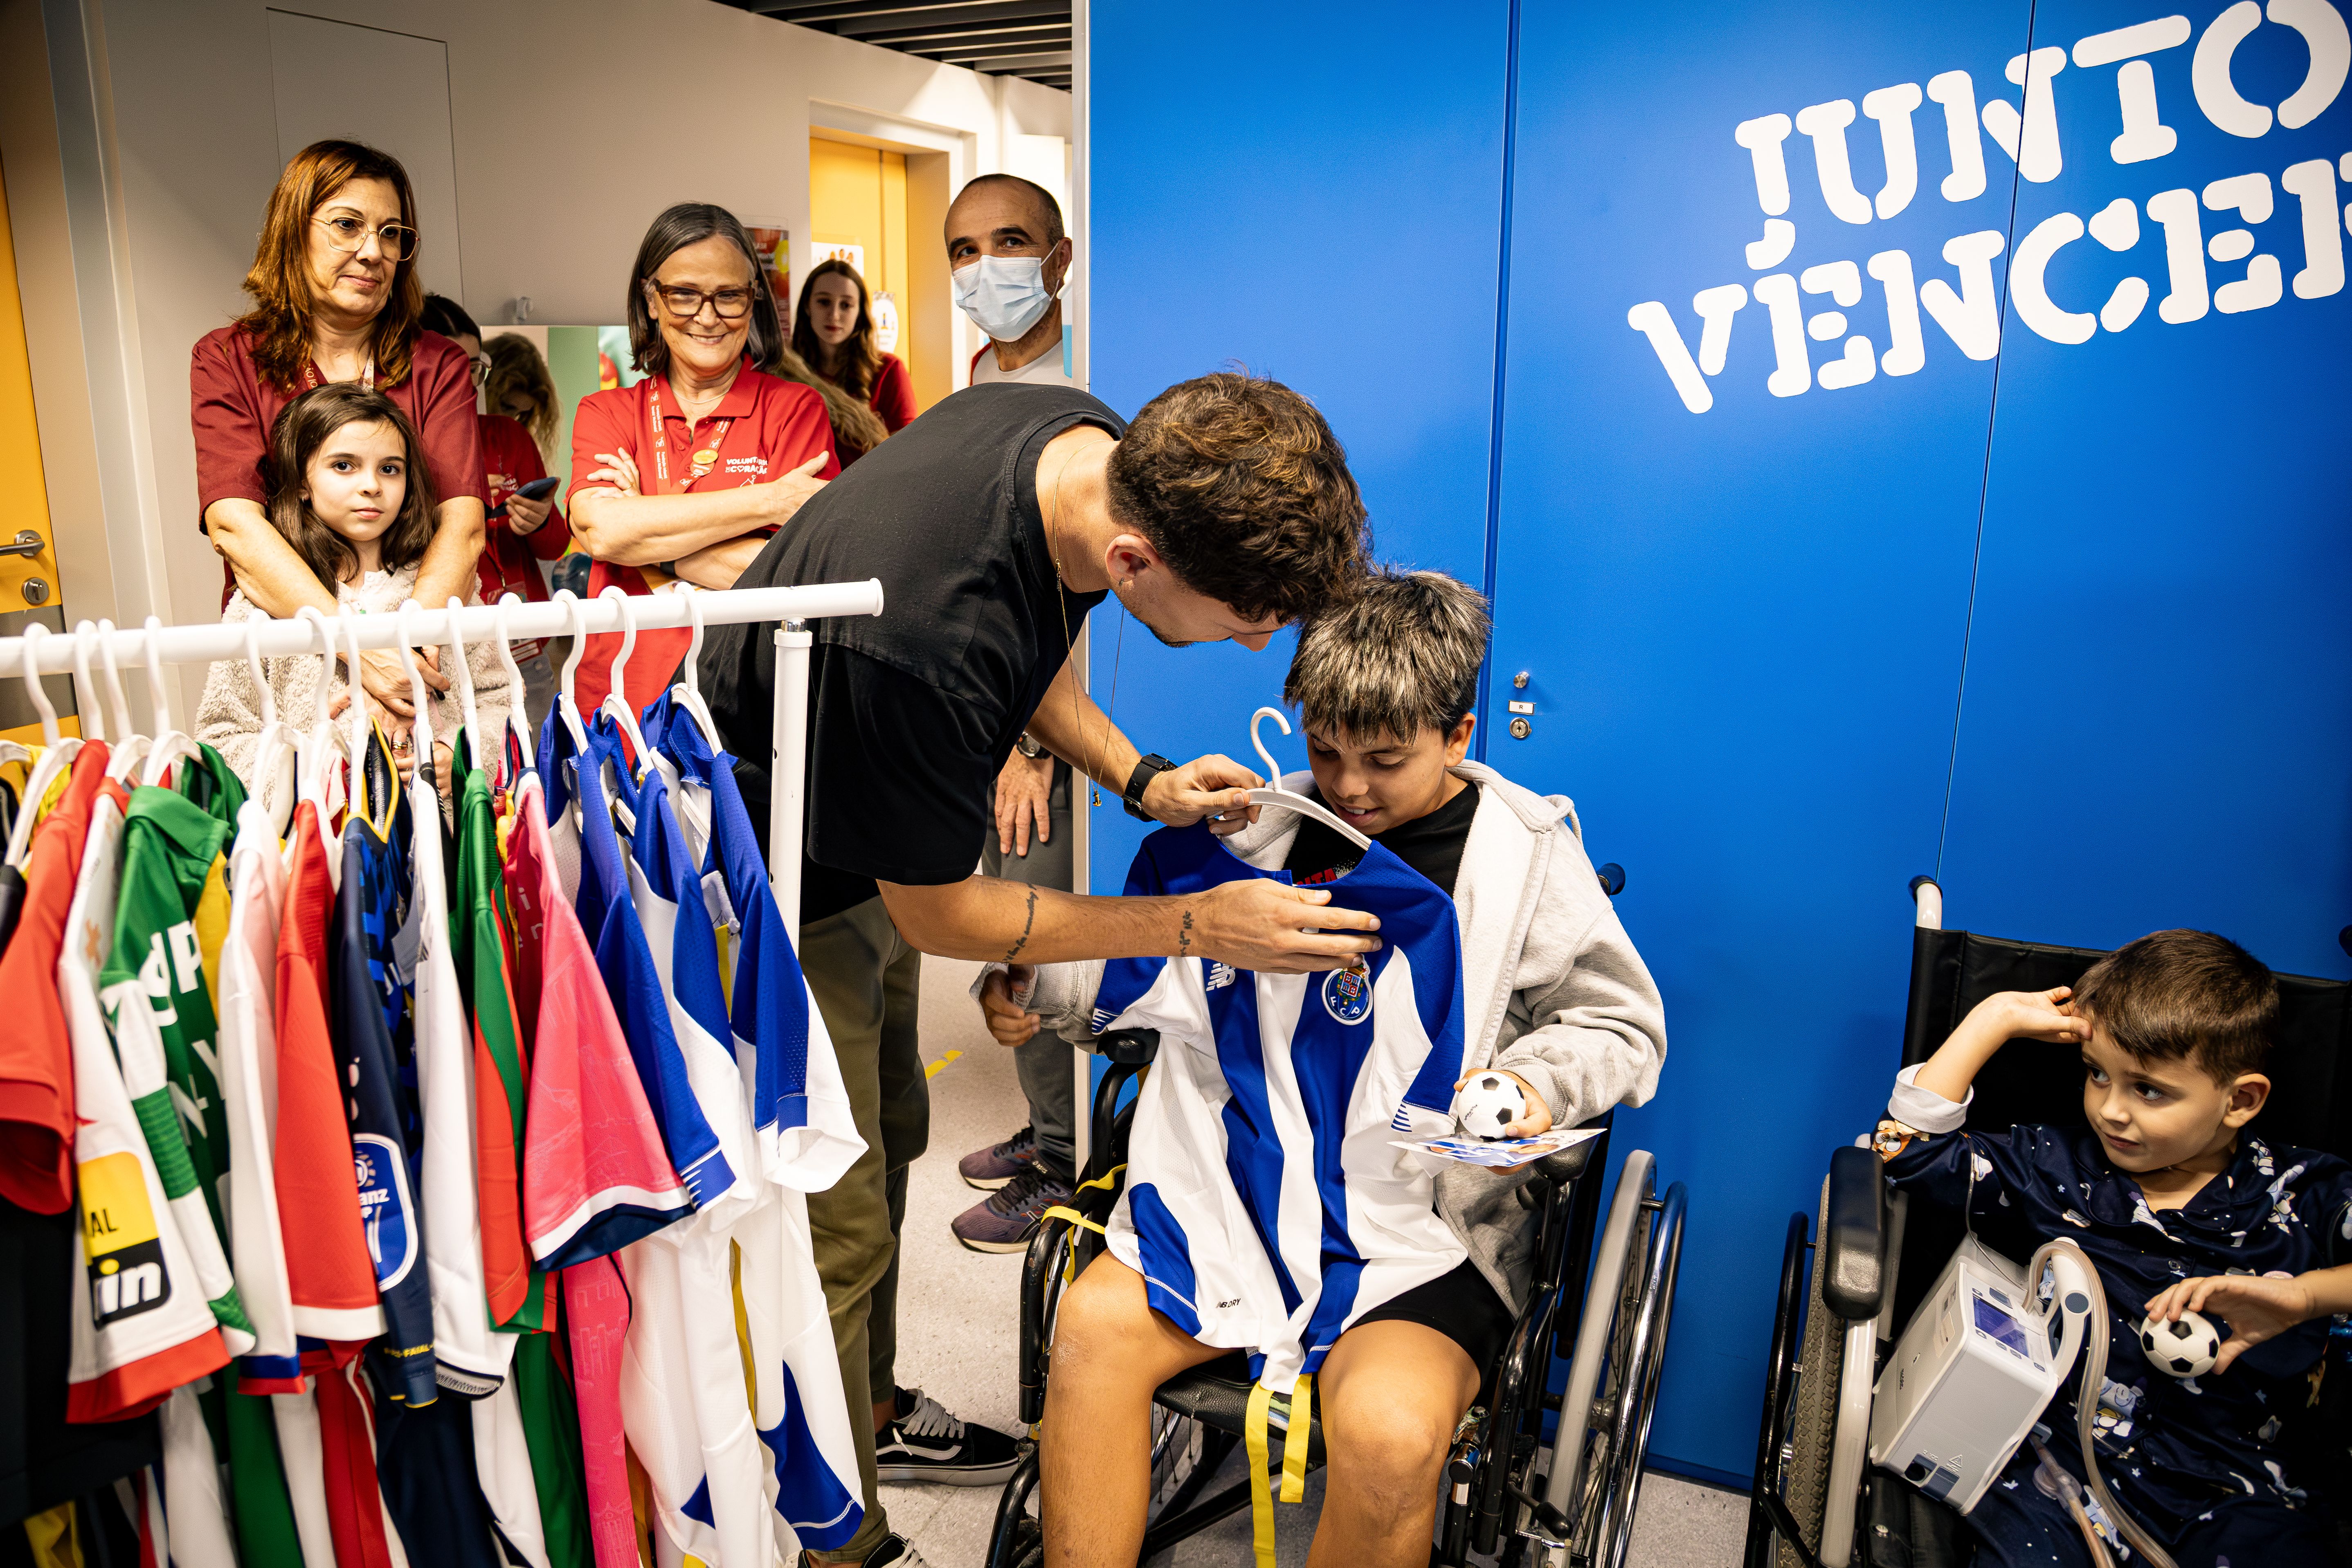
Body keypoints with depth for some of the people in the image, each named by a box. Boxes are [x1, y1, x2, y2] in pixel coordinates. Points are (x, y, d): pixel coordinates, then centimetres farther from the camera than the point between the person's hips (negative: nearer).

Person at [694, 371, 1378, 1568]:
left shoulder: (1099, 443, -17)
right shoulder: (922, 635, -42)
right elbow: (938, 915, -24)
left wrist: (1140, 781, -8)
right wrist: (1194, 926, -21)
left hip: (865, 832, 9)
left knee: (887, 1144, 22)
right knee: (837, 1231, -1)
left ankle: (871, 1416, 44)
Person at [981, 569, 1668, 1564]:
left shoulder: (1527, 856, 1)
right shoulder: (1272, 826, 11)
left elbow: (1622, 1025, 7)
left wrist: (1536, 1084, -15)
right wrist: (1034, 992, 3)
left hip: (1431, 1216, -3)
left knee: (1388, 1434, -30)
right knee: (1095, 1321, -21)